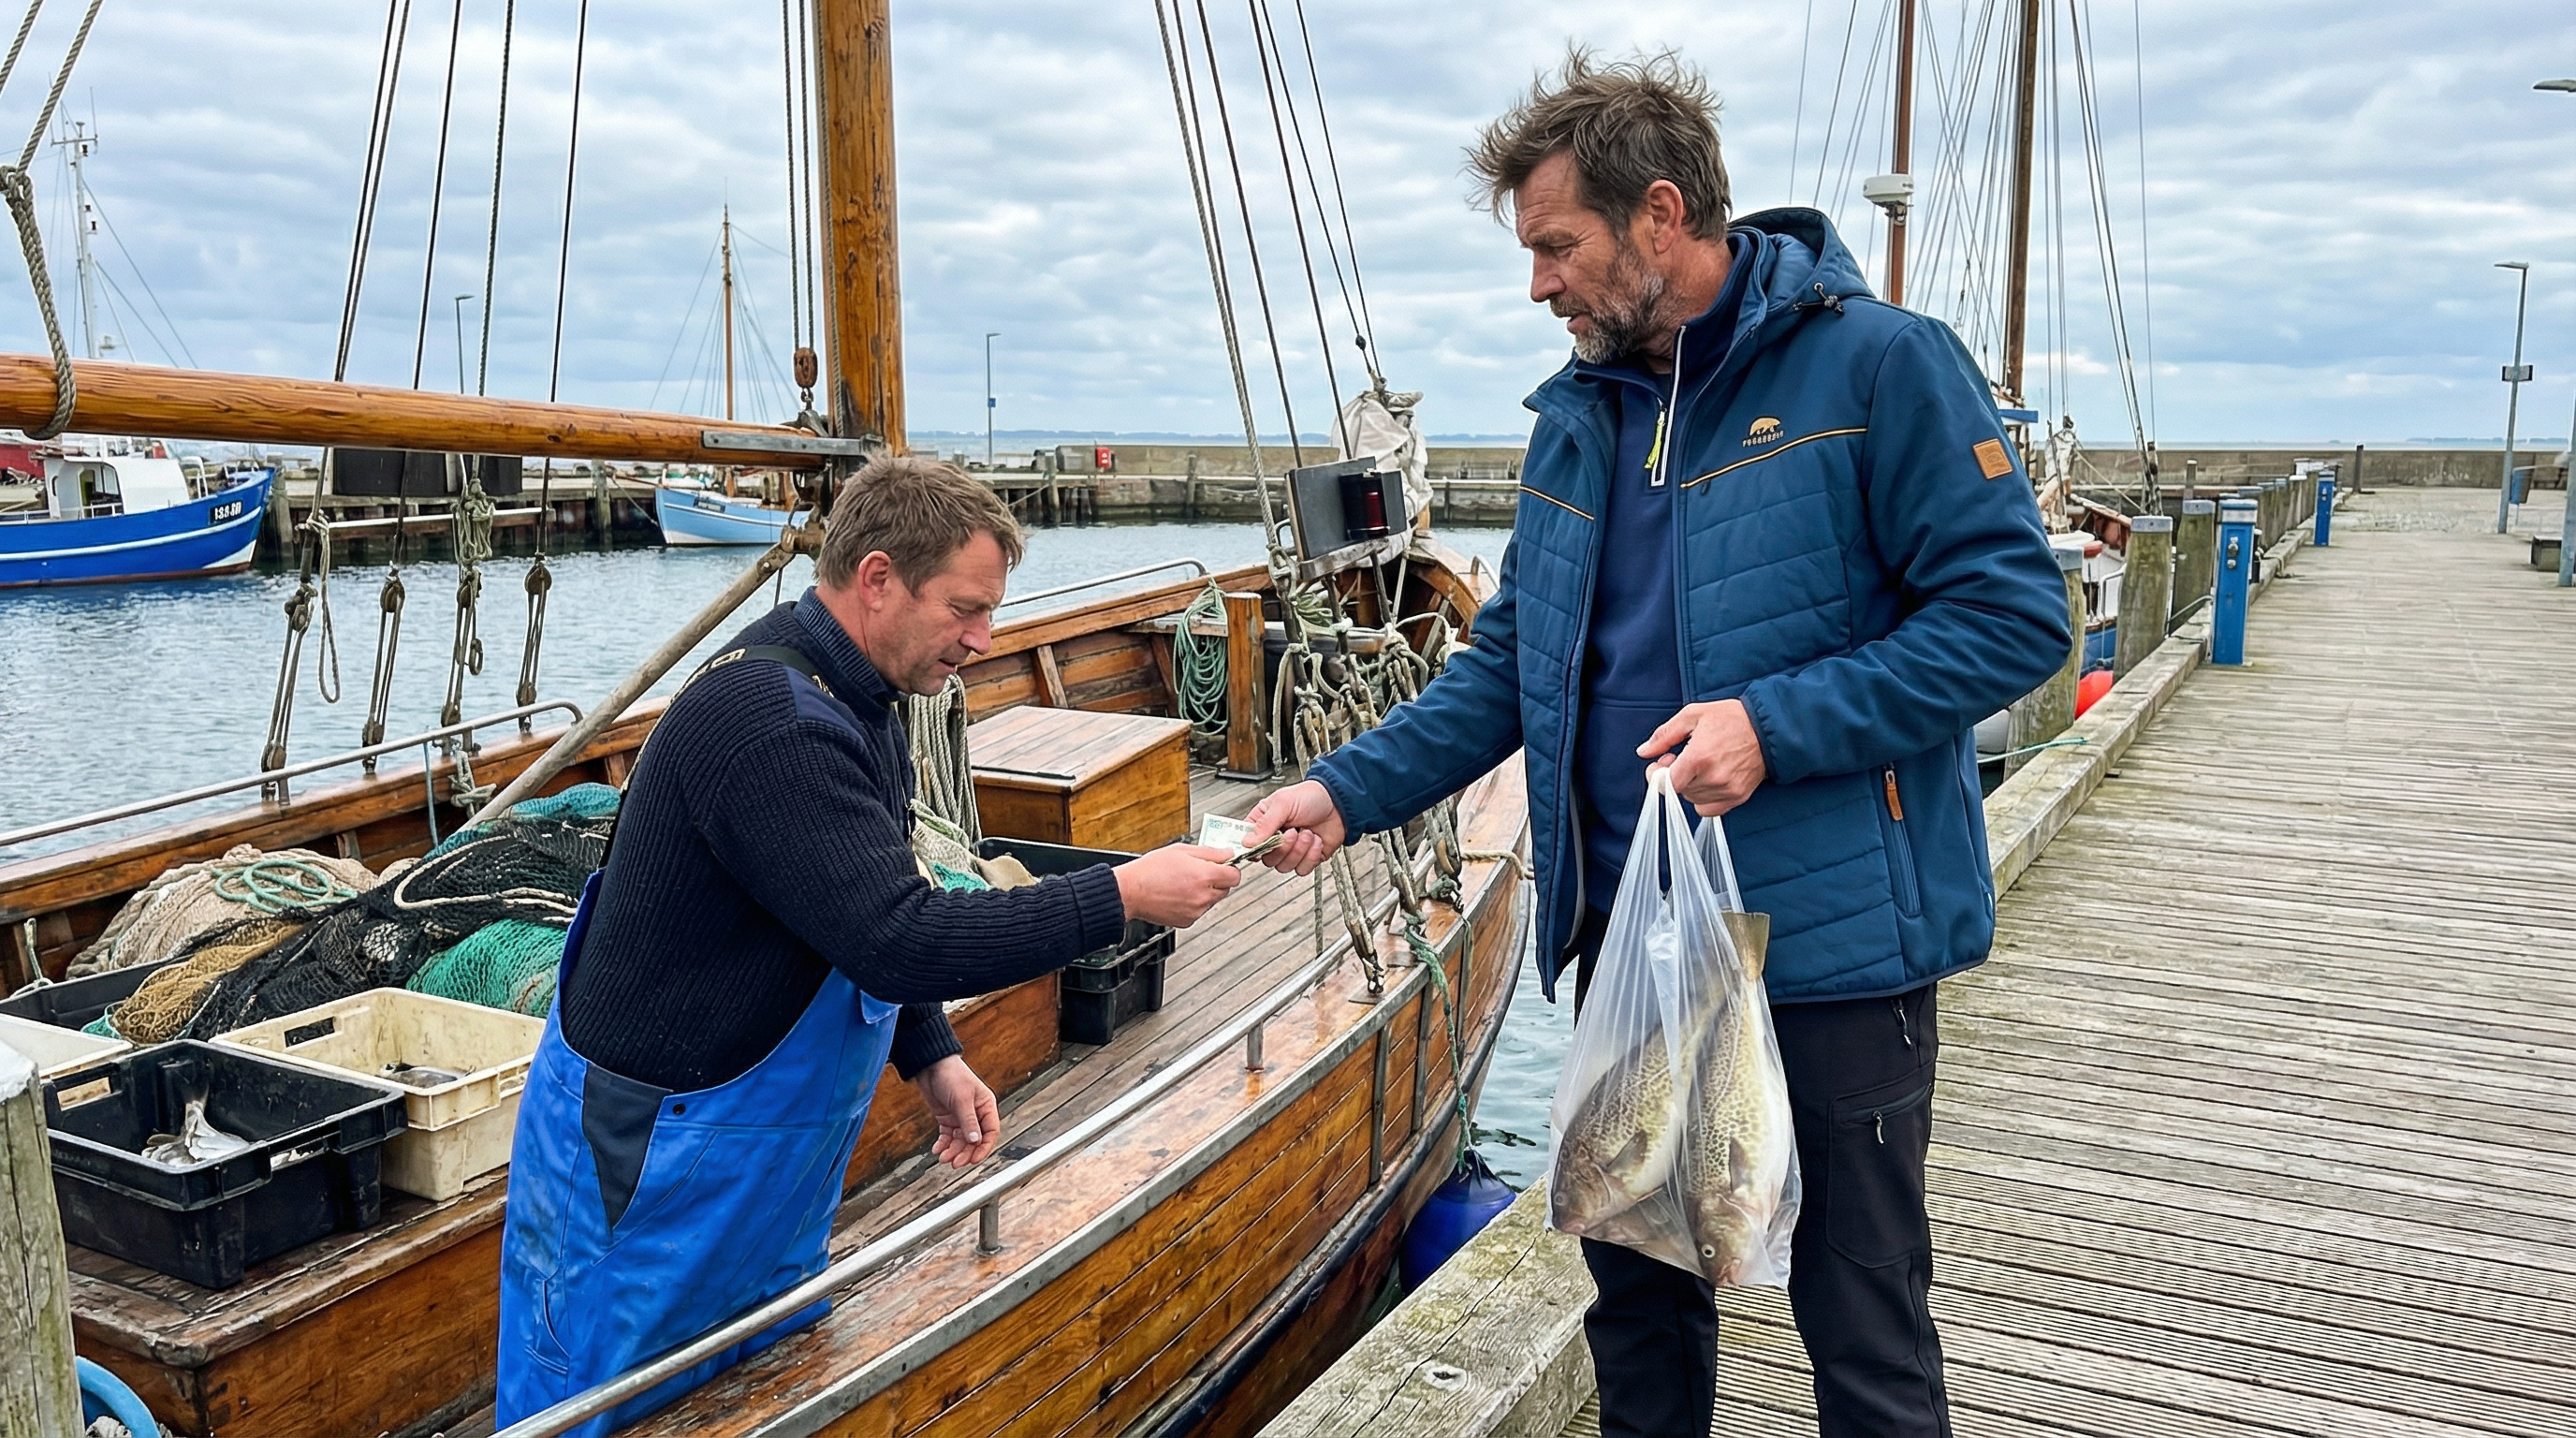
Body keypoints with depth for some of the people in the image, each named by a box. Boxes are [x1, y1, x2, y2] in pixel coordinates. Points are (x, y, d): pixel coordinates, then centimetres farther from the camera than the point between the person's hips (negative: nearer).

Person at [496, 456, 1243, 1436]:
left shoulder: (855, 702, 5)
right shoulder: (769, 721, -28)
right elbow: (899, 939, -33)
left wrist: (931, 1056, 6)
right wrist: (1122, 897, -27)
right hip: (650, 1164, -9)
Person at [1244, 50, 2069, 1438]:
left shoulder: (1877, 365, -10)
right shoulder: (1576, 416, 10)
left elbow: (2015, 612, -13)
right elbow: (1508, 662, 13)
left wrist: (1778, 724, -23)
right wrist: (1346, 790, 1)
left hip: (1833, 935, -6)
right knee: (1636, 1286, 20)